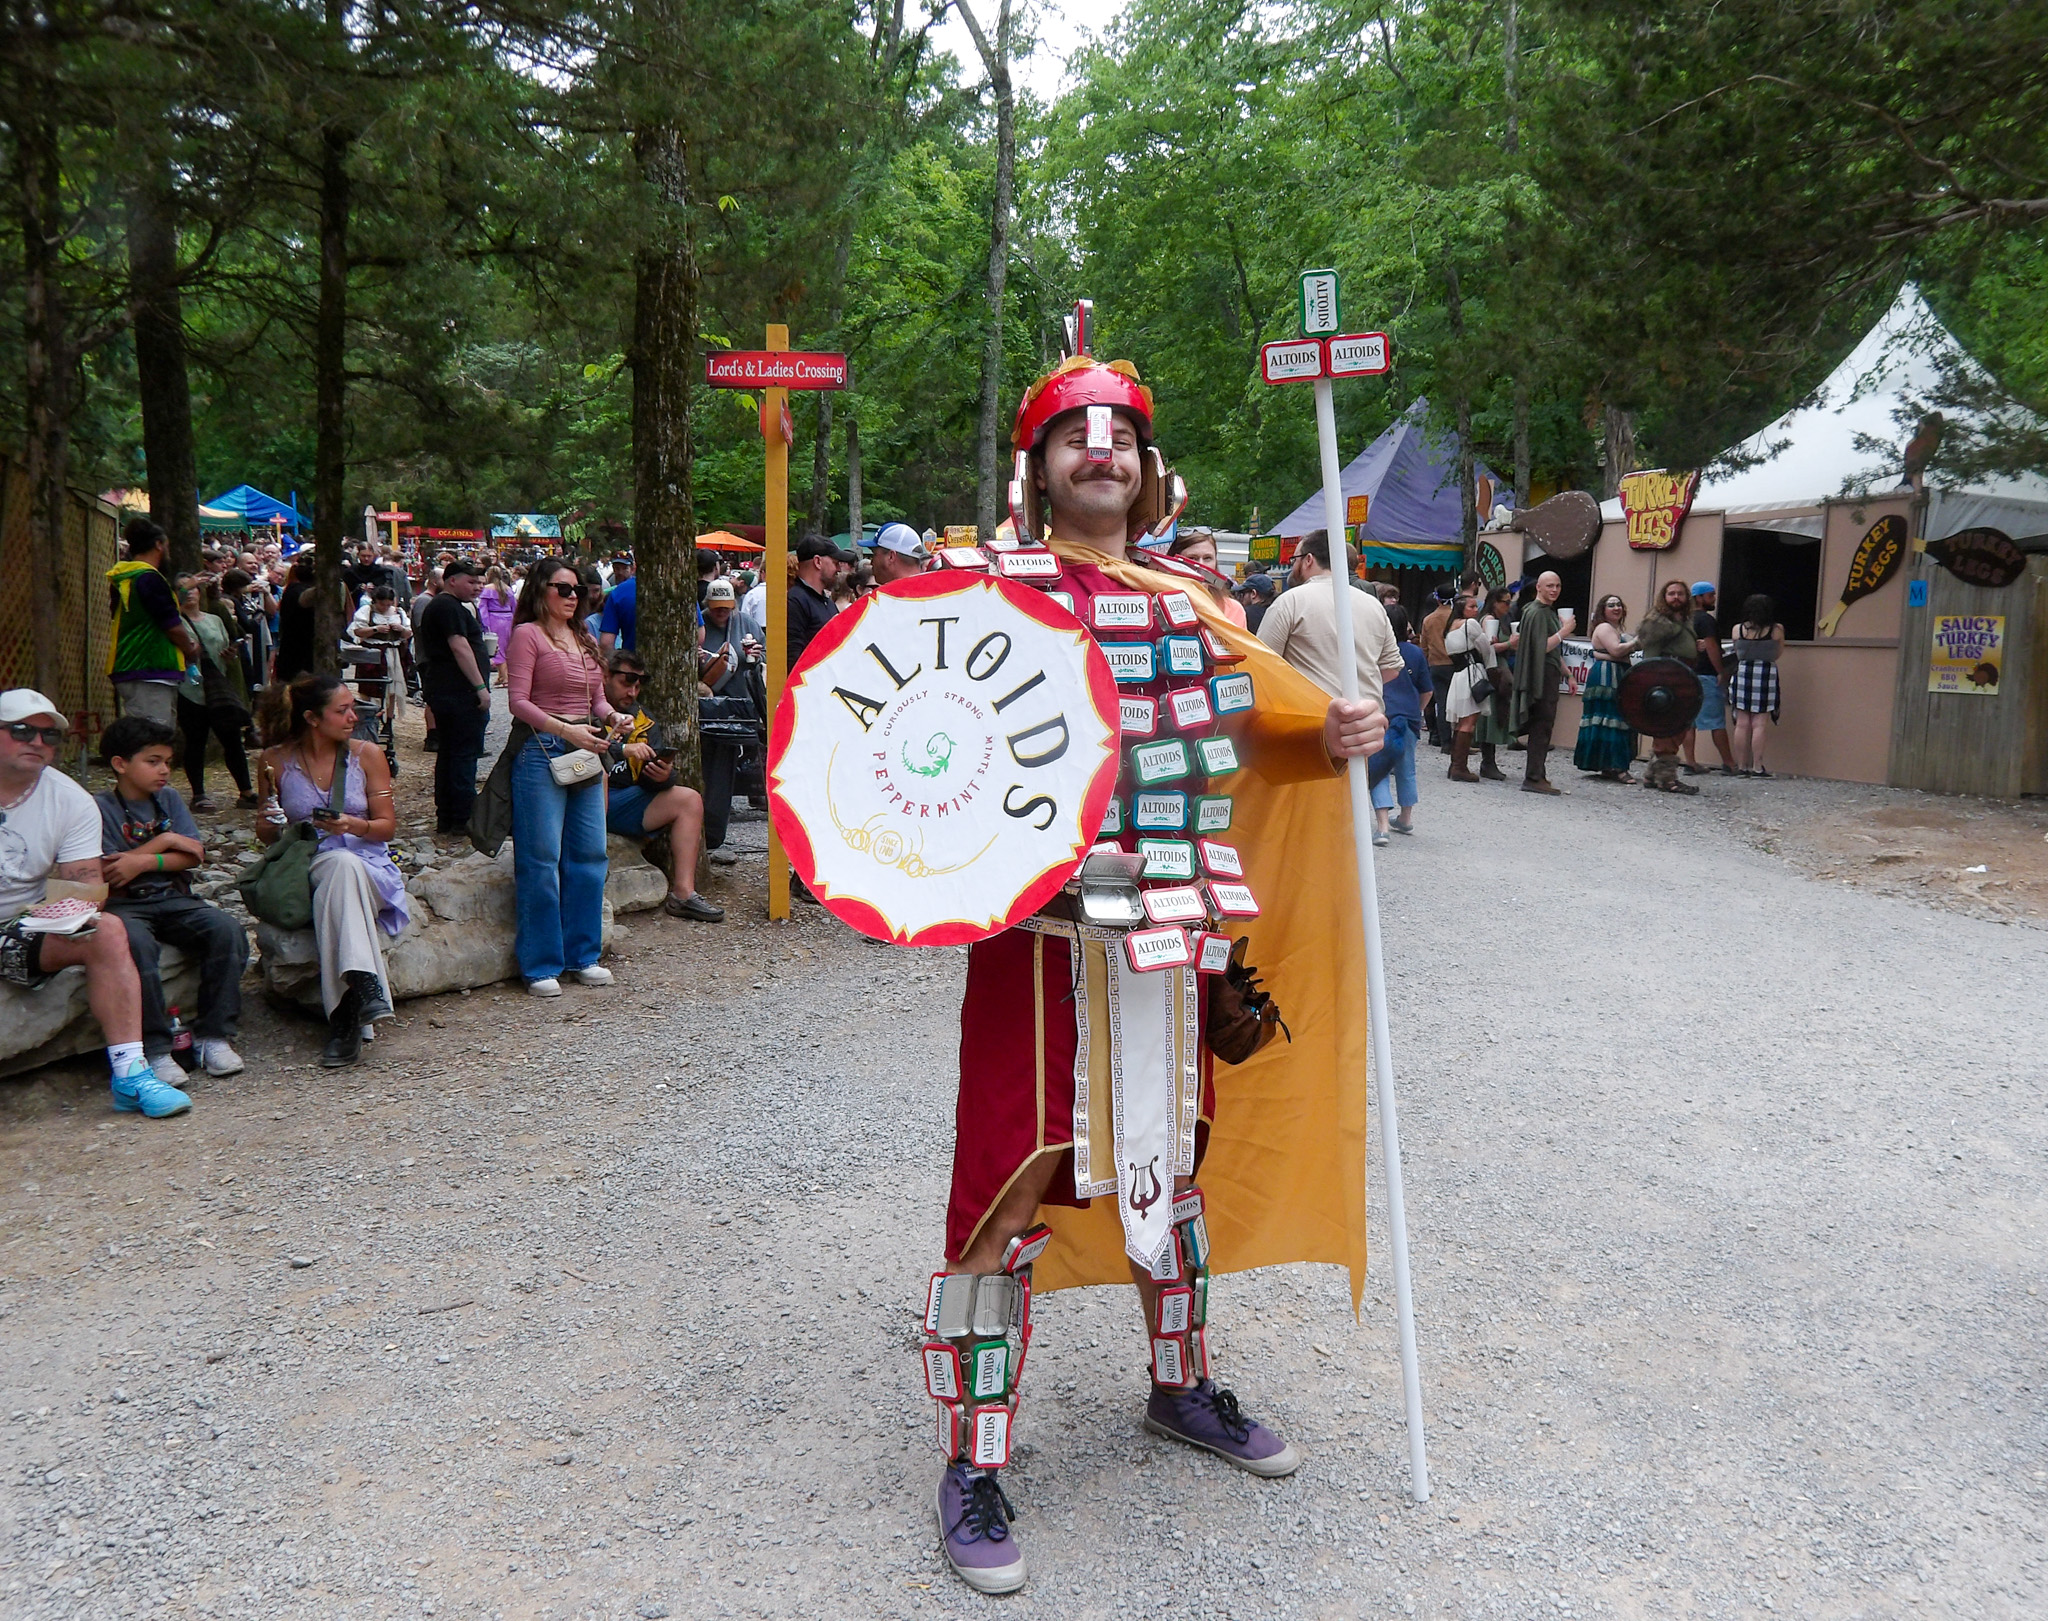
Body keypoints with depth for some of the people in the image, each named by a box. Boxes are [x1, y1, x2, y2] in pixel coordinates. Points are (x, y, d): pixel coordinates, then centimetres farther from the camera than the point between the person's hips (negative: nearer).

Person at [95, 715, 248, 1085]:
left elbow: (194, 855, 4)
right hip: (123, 906, -4)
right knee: (136, 943, -38)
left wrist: (144, 862, -12)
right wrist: (163, 841, -5)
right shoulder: (99, 808, 0)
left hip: (173, 900, 4)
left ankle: (213, 1036, -17)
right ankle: (155, 1049, -29)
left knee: (227, 930, -24)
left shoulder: (169, 798, 15)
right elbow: (101, 872, -11)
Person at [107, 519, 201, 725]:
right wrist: (191, 649, 6)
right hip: (151, 671, -9)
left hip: (125, 669, 10)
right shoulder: (150, 578, -13)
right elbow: (173, 626, -12)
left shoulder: (120, 580, 15)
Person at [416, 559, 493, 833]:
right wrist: (481, 687, -22)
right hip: (459, 692, -11)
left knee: (448, 753, 13)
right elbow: (459, 647, -21)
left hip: (440, 690, 11)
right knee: (465, 754, -7)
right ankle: (462, 818, -6)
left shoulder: (436, 605, 21)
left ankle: (445, 818, 18)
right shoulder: (450, 607, -13)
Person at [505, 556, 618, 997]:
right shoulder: (527, 634, -4)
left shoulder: (585, 638, 18)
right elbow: (519, 702, -11)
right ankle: (541, 965, 4)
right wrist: (567, 730, -21)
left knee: (589, 855, 8)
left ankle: (582, 954, 20)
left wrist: (612, 717, -2)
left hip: (586, 752, 7)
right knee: (541, 861, -4)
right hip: (542, 751, -7)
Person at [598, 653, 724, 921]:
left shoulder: (641, 719, 14)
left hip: (624, 800, 7)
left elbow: (651, 782, 9)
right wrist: (622, 750, -32)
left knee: (690, 800, 0)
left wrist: (664, 776, -15)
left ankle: (683, 893, -9)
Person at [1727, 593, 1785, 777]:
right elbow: (1778, 653, 7)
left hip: (1742, 673, 2)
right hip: (1766, 674, -2)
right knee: (1758, 724, -1)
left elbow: (1737, 652, 9)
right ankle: (1757, 767, -2)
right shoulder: (1776, 630, -4)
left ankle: (1743, 766, 8)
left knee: (1742, 724, 6)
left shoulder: (1738, 630, 0)